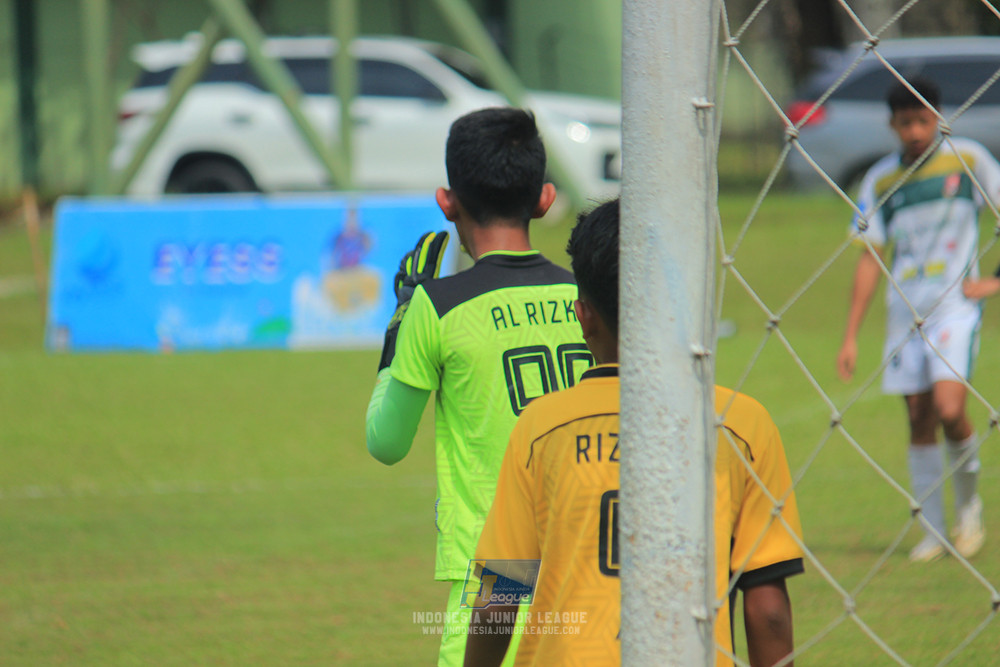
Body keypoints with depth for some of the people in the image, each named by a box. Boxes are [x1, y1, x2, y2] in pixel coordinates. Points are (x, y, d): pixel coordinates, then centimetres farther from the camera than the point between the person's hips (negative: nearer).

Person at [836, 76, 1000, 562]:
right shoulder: (880, 180, 5)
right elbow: (870, 258, 8)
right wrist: (850, 336, 5)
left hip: (956, 302, -3)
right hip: (905, 309, 3)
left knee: (949, 408, -19)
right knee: (919, 418, 4)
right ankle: (933, 532, 13)